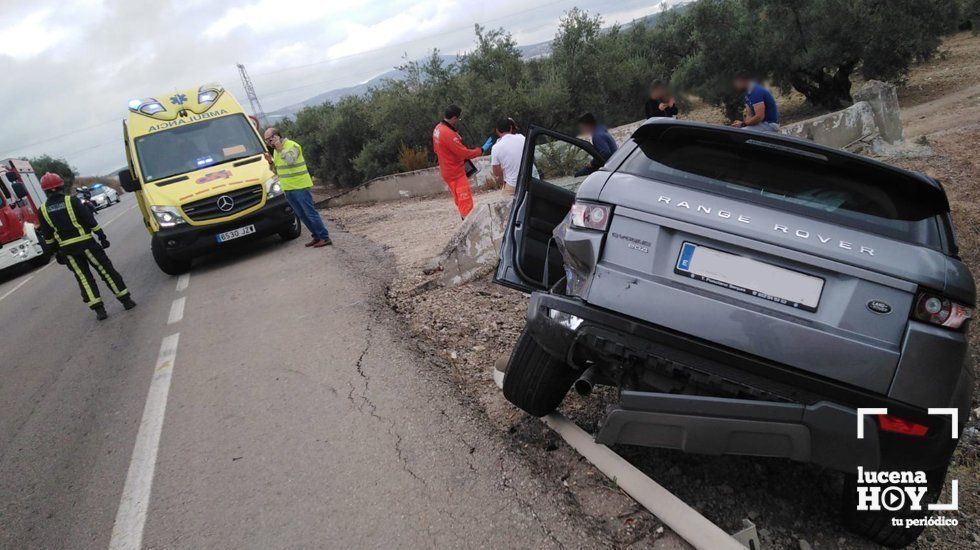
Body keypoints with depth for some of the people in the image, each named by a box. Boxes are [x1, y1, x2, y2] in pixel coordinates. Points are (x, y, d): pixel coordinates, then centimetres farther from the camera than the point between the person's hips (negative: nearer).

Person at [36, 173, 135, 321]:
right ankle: (126, 300, 7)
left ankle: (99, 309, 3)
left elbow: (47, 235, 7)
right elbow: (90, 220, -7)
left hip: (67, 249, 2)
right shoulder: (72, 201, -6)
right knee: (106, 271, 5)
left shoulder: (43, 210, 2)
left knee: (84, 278, 8)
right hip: (85, 243, -2)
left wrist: (55, 251, 16)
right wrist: (102, 236, 0)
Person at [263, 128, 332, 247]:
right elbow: (277, 168, 22)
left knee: (310, 213, -9)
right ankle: (317, 237, 17)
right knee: (302, 215, 10)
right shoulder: (275, 150, 16)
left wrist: (281, 149, -25)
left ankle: (325, 238, -5)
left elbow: (290, 161, -26)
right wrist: (271, 161, 4)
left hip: (300, 186, -9)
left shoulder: (292, 145, -10)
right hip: (287, 188, 9)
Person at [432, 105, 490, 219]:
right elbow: (464, 153, -24)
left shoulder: (438, 128, 4)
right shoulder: (449, 134, -27)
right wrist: (482, 150, -14)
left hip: (448, 170, 10)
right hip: (456, 173, -10)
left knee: (460, 200, 20)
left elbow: (436, 149, 17)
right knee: (466, 202, -8)